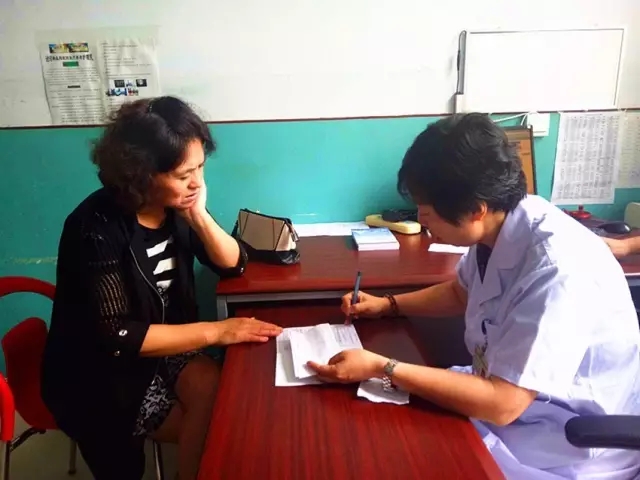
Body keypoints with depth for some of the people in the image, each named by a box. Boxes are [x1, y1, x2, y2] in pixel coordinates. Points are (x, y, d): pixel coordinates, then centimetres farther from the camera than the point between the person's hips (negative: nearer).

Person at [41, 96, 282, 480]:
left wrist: (199, 216, -20)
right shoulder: (97, 227, -25)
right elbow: (117, 337, -27)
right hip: (102, 375, -5)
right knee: (220, 419, -12)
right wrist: (215, 331, -28)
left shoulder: (177, 205, -7)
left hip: (162, 347, 5)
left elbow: (233, 265, -3)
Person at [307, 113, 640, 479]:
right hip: (506, 388, 7)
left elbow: (500, 404, -30)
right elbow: (461, 293, 13)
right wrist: (387, 305, 4)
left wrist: (381, 368, -27)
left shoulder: (556, 269, -33)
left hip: (568, 447, -7)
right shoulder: (498, 225, -8)